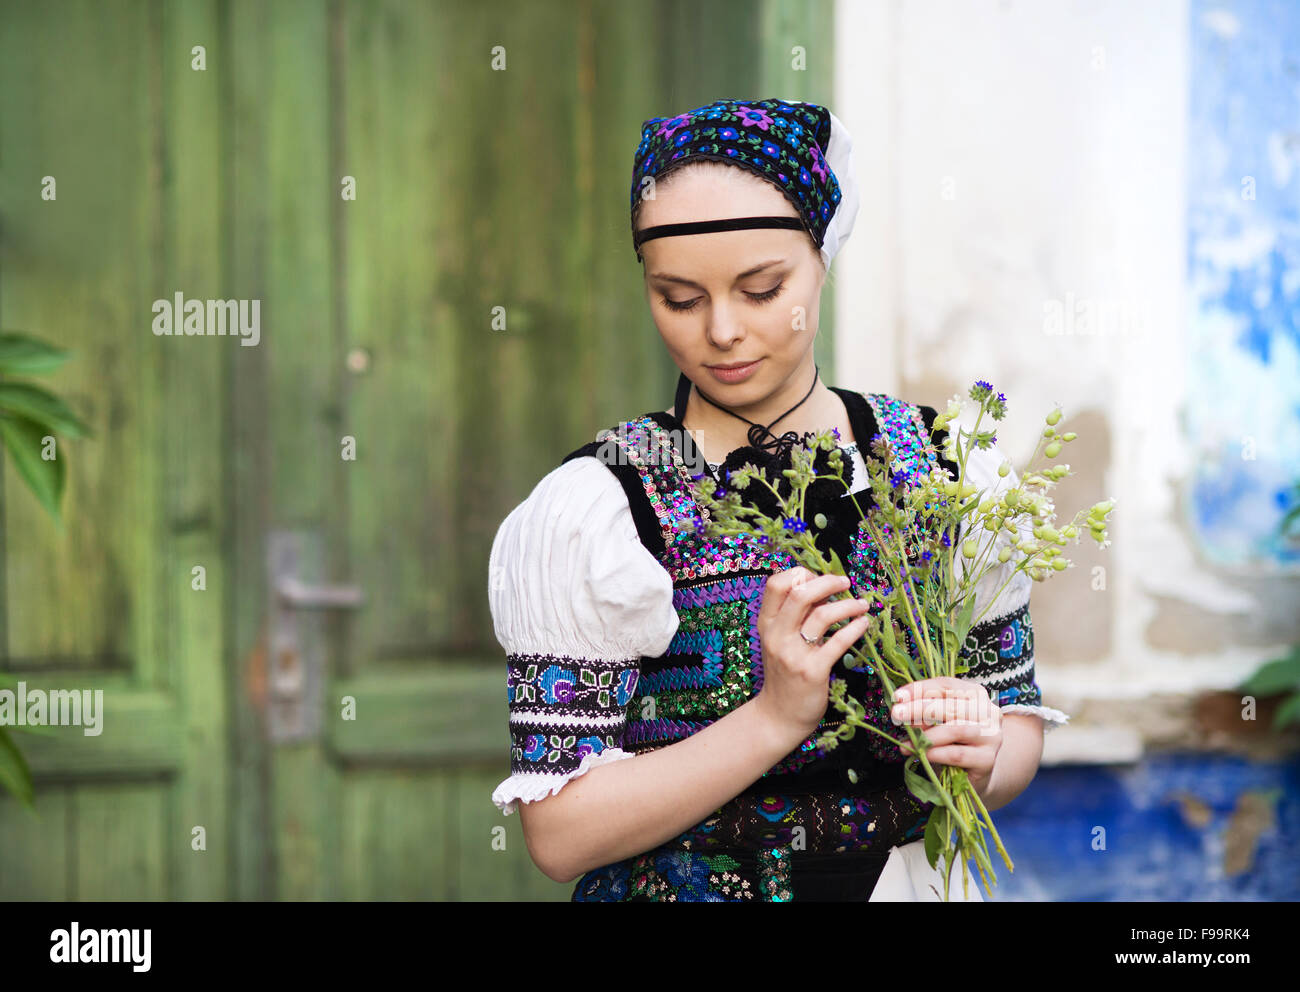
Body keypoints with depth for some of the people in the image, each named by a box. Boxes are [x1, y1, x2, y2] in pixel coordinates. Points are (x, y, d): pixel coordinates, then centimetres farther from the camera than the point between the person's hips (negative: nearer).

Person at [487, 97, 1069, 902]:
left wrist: (979, 756, -19)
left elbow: (1019, 718, 2)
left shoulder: (947, 465, -6)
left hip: (910, 876, 3)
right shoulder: (595, 508, -15)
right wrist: (777, 716, -27)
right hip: (677, 888, -2)